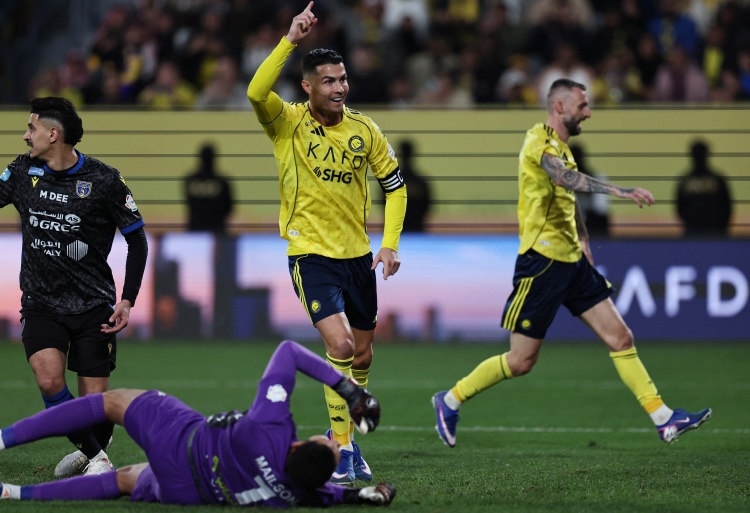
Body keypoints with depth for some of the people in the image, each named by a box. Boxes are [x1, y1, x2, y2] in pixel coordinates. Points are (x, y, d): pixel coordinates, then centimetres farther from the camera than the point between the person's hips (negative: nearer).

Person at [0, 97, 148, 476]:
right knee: (49, 380, -21)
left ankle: (97, 452, 31)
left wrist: (127, 300, -7)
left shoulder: (104, 180, -9)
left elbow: (137, 240, -1)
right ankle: (91, 450, 4)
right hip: (41, 303, 2)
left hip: (93, 304, -2)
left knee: (94, 400, -3)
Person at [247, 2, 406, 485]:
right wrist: (291, 40, -35)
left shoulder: (364, 128, 0)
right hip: (310, 253, -4)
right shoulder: (288, 122, -9)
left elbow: (395, 184, 10)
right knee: (339, 343, -20)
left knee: (362, 355, 12)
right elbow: (256, 91, -30)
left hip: (357, 254, 4)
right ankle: (341, 445, -11)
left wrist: (390, 244, 0)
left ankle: (347, 436, 33)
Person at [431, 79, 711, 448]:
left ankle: (664, 420, 2)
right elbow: (567, 179, -35)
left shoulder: (560, 147, 15)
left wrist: (583, 242, 23)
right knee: (521, 361, -1)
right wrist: (621, 191, -45)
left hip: (572, 262, 9)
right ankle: (450, 401, 16)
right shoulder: (539, 141, -15)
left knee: (621, 338, 2)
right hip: (542, 262, -9)